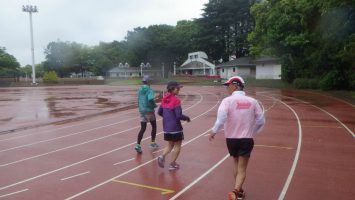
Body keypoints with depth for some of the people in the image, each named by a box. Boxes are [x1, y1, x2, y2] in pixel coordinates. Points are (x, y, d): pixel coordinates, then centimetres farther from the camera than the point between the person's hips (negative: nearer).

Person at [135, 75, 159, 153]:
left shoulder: (140, 90, 6)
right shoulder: (149, 90, -15)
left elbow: (139, 100, 12)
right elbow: (151, 100, -28)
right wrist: (154, 105, -10)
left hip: (141, 111, 5)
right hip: (149, 111, -5)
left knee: (143, 128, 6)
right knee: (154, 126, 16)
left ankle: (138, 145, -7)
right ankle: (153, 143, 25)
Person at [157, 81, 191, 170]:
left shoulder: (164, 99, 4)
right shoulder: (176, 100, -17)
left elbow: (159, 112, 11)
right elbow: (179, 115, -21)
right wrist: (187, 118, -3)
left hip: (166, 127, 7)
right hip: (175, 127, -7)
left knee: (170, 144, 21)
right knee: (177, 145, 11)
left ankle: (162, 156, -3)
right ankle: (172, 164, 16)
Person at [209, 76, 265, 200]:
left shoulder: (228, 100, -10)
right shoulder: (252, 101, -1)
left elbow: (221, 118, -23)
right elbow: (261, 120, 2)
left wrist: (214, 131, -9)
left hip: (231, 138, 0)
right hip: (246, 139, 0)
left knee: (237, 165, 22)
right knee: (242, 169, 6)